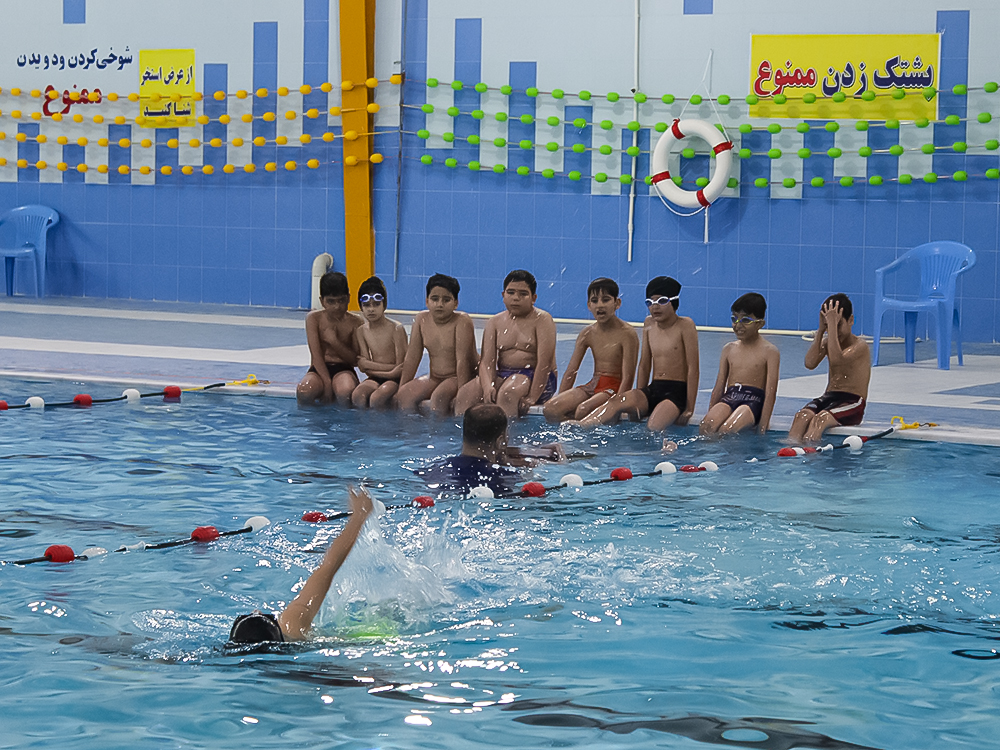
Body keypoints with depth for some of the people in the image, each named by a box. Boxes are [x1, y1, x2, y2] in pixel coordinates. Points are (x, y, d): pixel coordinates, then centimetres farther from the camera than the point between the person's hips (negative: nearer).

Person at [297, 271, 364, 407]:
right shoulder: (314, 318, -1)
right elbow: (316, 354, -9)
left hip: (343, 370, 0)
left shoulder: (356, 323, 0)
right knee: (304, 391, -34)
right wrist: (326, 381, -20)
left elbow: (356, 360, -2)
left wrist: (334, 341, -14)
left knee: (345, 392, -37)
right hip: (319, 370, 0)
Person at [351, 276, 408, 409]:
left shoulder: (396, 329, -7)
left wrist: (368, 364, -11)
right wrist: (391, 371, -12)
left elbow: (401, 367, -10)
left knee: (376, 399, -34)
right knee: (357, 396, -30)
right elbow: (363, 367, -1)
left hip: (394, 379, -3)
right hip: (374, 379, 3)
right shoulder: (360, 331, 5)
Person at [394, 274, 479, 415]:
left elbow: (462, 360, -20)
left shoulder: (462, 321, -15)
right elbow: (412, 357, 3)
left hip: (461, 377, -5)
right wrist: (400, 389, 0)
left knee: (439, 397, -33)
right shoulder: (421, 320, 0)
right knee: (404, 395, -18)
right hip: (435, 378, 5)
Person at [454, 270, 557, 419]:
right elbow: (487, 361, 0)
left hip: (534, 378, -5)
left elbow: (544, 362, -13)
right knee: (466, 393, -24)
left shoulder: (542, 320, -3)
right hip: (502, 375, 5)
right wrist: (488, 386, -22)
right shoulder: (495, 322, 11)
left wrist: (532, 397, -22)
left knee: (506, 394, -38)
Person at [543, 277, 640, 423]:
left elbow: (628, 377, -14)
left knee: (583, 410, -35)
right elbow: (570, 372, 10)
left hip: (614, 388, -6)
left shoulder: (626, 334, -9)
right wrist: (560, 400, 0)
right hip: (592, 385, 6)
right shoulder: (587, 334, 9)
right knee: (550, 409, -18)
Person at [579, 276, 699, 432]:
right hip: (653, 389, 5)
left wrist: (689, 408, -12)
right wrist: (639, 402, 11)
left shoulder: (685, 325, -6)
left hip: (677, 391, -5)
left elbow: (692, 368, -9)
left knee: (653, 428, -36)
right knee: (616, 403, -23)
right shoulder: (649, 324, 12)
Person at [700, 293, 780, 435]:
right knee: (707, 426, -30)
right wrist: (710, 415, 4)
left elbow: (770, 391, -4)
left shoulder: (769, 351, 3)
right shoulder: (729, 349, 18)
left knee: (726, 430, -34)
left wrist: (762, 427, -13)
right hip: (729, 397, 4)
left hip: (754, 399, -4)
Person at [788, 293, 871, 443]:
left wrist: (833, 325, -23)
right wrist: (821, 330, -6)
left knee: (821, 418, -35)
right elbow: (810, 363, -7)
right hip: (829, 397, 5)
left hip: (853, 402, -5)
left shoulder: (860, 345, -8)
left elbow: (837, 360, -28)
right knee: (802, 415, -27)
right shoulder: (827, 342, 12)